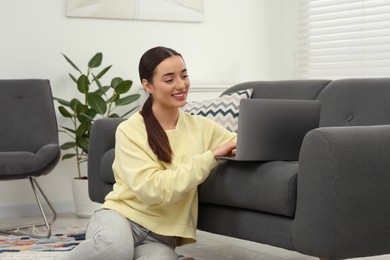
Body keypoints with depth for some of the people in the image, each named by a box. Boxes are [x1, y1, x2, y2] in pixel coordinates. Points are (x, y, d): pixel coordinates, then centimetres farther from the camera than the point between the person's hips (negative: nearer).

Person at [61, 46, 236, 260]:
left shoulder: (200, 127, 7)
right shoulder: (130, 130, -7)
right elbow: (152, 189, -18)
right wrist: (210, 157, -17)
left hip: (160, 237, 2)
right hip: (121, 217, -2)